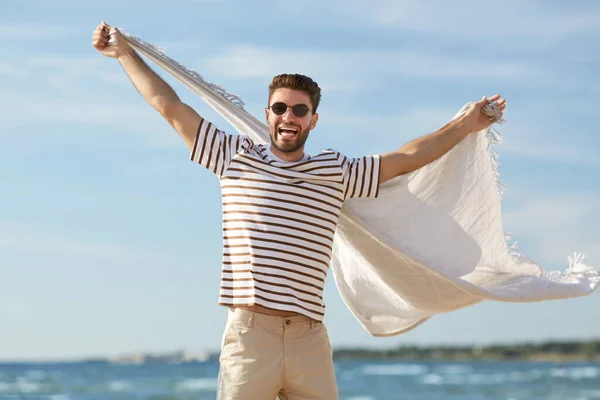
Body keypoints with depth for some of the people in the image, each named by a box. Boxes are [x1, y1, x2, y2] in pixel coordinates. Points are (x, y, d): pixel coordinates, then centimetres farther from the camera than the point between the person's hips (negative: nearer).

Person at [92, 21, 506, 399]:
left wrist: (467, 124, 20)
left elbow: (406, 158, 18)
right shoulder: (235, 158, 10)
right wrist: (125, 52, 18)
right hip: (249, 334, -2)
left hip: (310, 340, 2)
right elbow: (169, 106, 14)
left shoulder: (337, 172, 14)